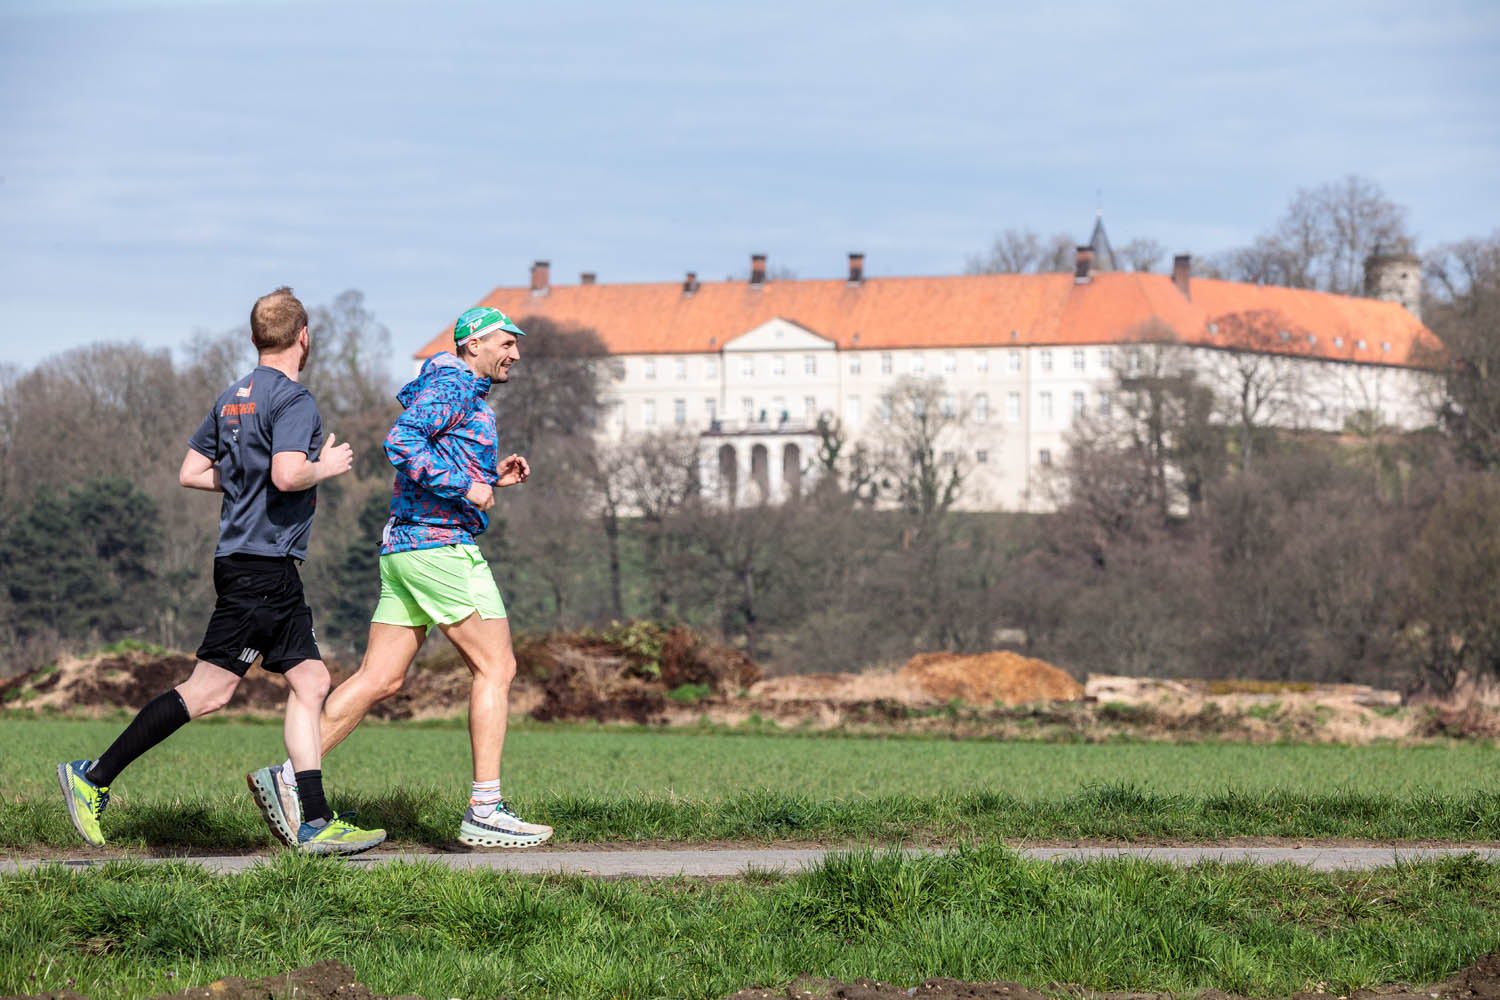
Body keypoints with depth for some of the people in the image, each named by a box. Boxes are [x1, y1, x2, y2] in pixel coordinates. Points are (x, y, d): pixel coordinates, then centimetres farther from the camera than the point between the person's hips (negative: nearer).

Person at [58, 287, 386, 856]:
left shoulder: (233, 398, 14)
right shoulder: (293, 399, -12)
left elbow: (191, 472, 16)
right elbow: (288, 474, -25)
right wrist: (326, 467, -7)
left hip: (270, 573, 10)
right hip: (262, 567, -10)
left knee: (310, 682, 6)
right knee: (210, 690, -8)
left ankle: (314, 824, 1)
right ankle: (95, 777, -4)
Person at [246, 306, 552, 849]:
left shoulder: (460, 393, 24)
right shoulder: (454, 386, -8)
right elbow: (401, 441, -23)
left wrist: (492, 475, 18)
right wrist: (465, 485, -20)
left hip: (405, 546, 10)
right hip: (440, 544, -10)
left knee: (379, 679, 6)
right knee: (495, 667, -5)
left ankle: (289, 778, 1)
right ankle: (484, 812, -7)